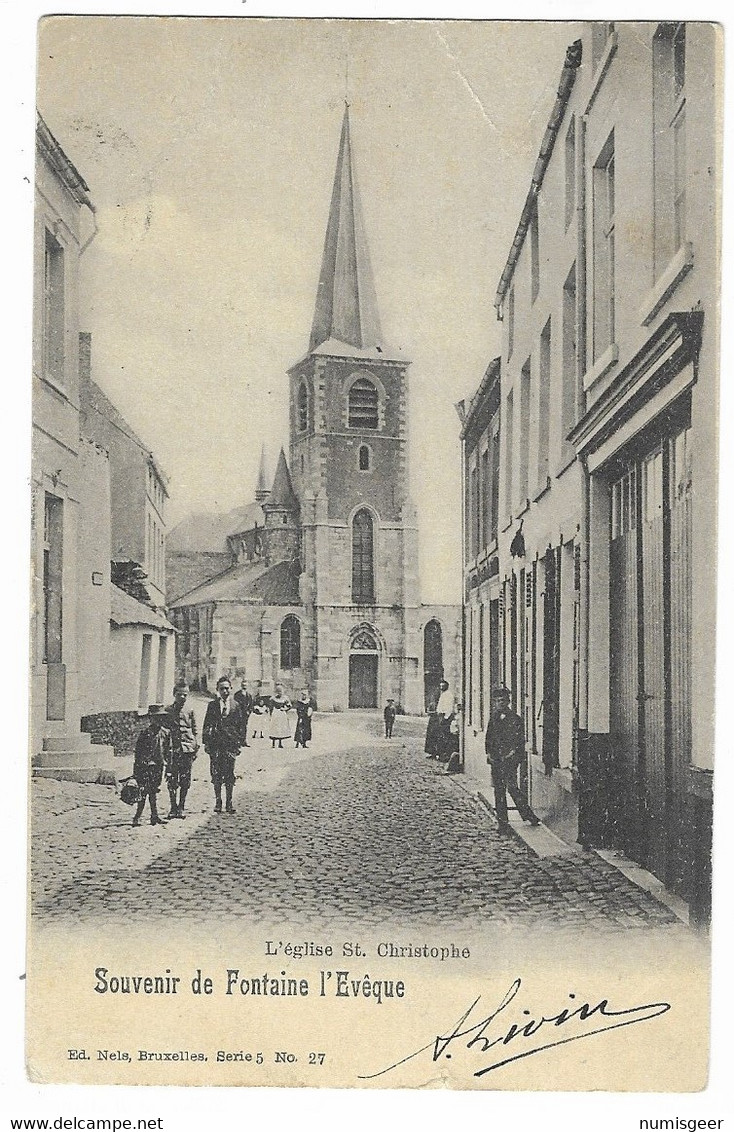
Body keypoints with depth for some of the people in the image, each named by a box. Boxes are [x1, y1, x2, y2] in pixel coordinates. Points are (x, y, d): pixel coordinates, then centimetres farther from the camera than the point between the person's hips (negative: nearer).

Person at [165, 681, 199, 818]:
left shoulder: (189, 711, 9)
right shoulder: (167, 711, 4)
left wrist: (195, 747, 9)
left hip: (187, 750, 1)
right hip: (172, 749, -1)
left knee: (185, 781, 2)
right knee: (172, 780, -3)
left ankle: (181, 808, 10)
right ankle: (173, 808, 4)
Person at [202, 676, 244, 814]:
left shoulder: (234, 705, 8)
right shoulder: (212, 705, 6)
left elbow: (239, 725, 10)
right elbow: (206, 725, 5)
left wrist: (239, 743, 4)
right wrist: (206, 742, -2)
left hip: (230, 745, 0)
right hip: (215, 744, 0)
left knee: (229, 774, 1)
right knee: (216, 774, 2)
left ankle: (229, 802, 9)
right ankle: (218, 801, 11)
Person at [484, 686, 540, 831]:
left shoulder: (515, 719, -3)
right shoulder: (494, 718, 13)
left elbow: (520, 740, -5)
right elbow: (489, 737, 19)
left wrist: (512, 752, -14)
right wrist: (488, 752, 7)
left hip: (510, 759, -6)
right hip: (496, 759, 6)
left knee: (511, 787, -13)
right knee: (499, 789, 6)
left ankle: (528, 815, -1)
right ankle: (502, 820, 13)